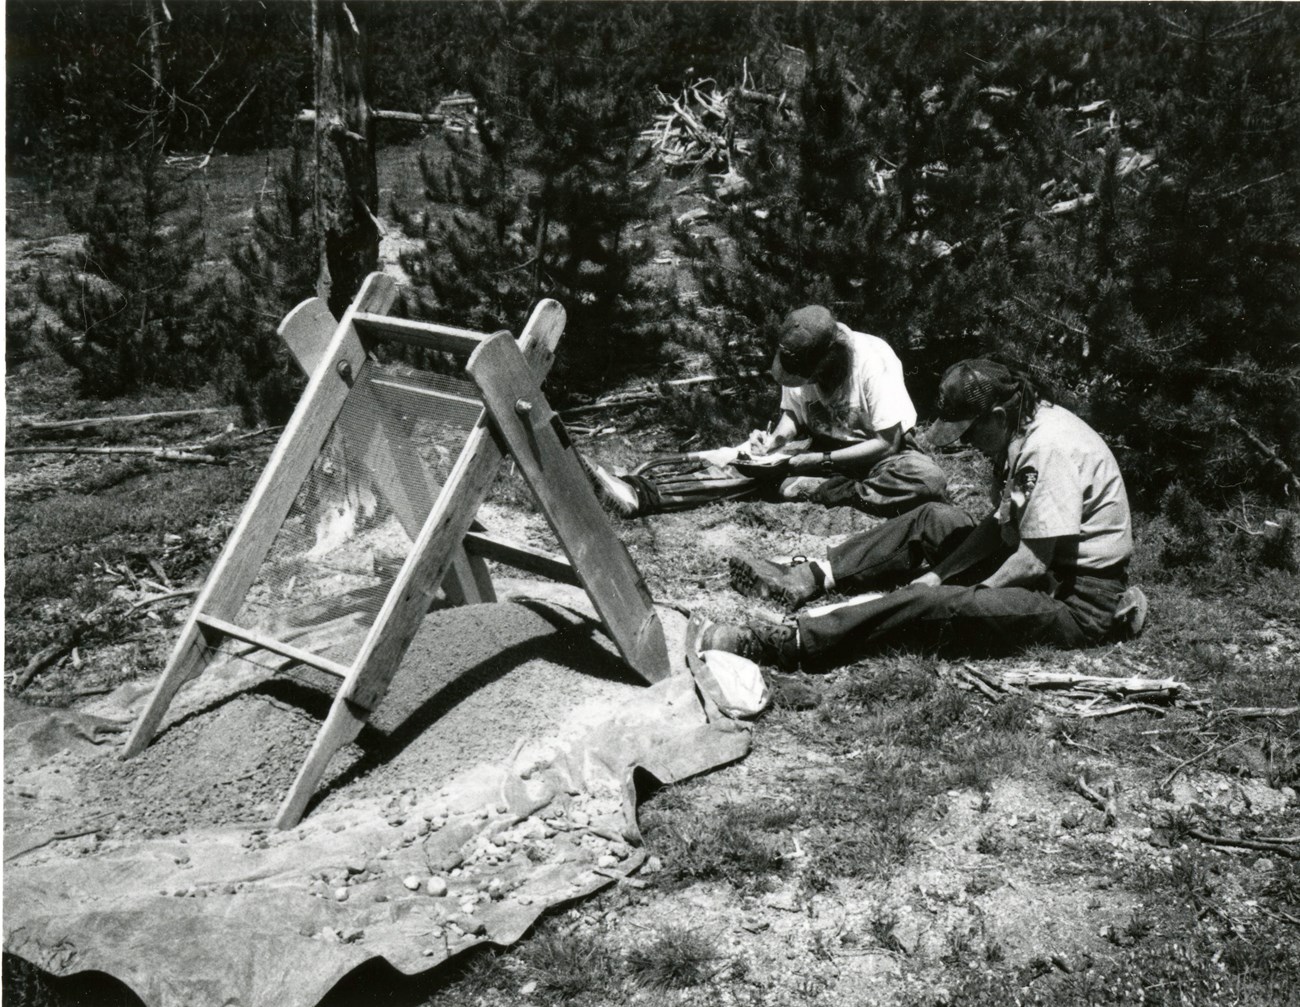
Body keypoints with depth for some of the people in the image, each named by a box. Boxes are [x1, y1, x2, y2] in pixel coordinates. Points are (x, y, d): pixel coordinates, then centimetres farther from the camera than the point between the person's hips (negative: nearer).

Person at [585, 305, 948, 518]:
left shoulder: (873, 361, -27)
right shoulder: (800, 362, -13)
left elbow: (887, 442, -24)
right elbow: (792, 415, 3)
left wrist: (817, 461, -27)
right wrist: (773, 441, -20)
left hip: (876, 450, -4)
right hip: (819, 442, 4)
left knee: (927, 479, -38)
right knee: (742, 462, -20)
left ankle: (801, 488, -33)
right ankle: (636, 491, -36)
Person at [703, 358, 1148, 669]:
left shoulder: (1049, 449, -25)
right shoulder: (1019, 435, 4)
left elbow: (1034, 563, -25)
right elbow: (1001, 524, 10)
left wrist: (966, 596, -14)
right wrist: (939, 574, 0)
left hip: (1079, 601, -10)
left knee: (929, 606, -27)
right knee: (931, 520, 13)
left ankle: (791, 643, -32)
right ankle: (808, 579, 8)